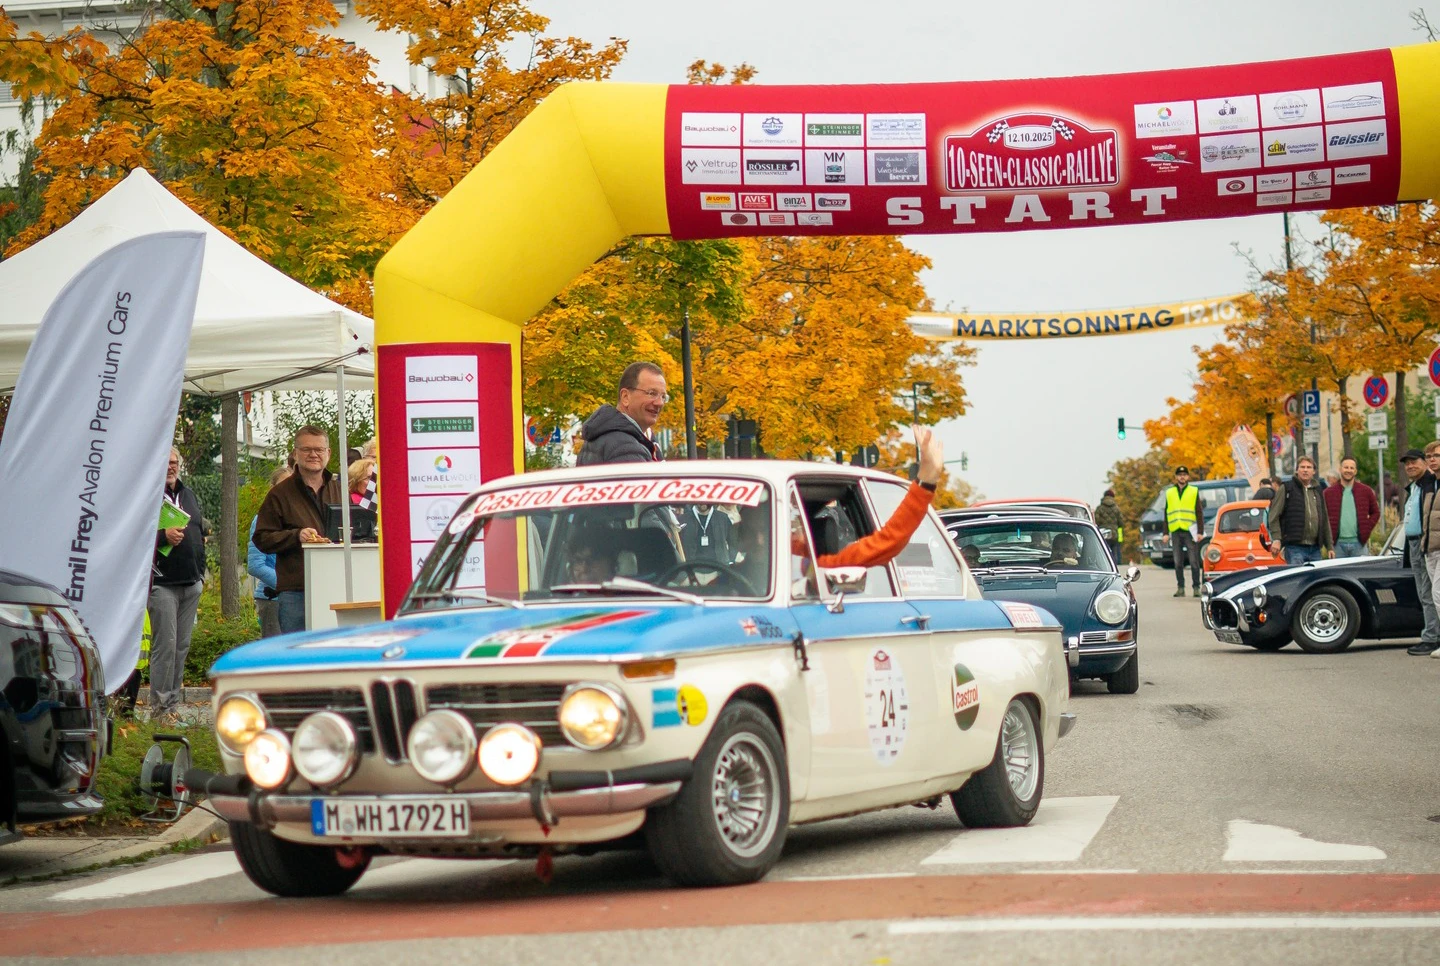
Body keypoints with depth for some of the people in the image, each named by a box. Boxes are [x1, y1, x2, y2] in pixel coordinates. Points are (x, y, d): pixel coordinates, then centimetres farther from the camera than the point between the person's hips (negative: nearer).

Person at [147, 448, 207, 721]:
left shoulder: (188, 495, 19)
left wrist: (201, 570, 20)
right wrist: (163, 536, -25)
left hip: (191, 583, 7)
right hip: (162, 583, -7)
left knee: (182, 645, 8)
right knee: (165, 644, -11)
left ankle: (173, 701, 13)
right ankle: (160, 706, -8)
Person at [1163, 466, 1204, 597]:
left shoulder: (1194, 492, 6)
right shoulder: (1169, 493, 13)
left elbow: (1199, 513, 4)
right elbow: (1166, 514, 15)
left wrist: (1200, 532, -3)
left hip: (1190, 530, -3)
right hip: (1175, 531, 3)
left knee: (1194, 561, -4)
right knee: (1177, 562, 4)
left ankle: (1196, 587, -1)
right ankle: (1180, 588, 9)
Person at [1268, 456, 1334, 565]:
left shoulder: (1317, 491, 18)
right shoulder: (1286, 488, 2)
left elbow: (1325, 520, 22)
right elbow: (1274, 516, -2)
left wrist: (1330, 546, 17)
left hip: (1315, 549, 5)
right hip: (1295, 548, -5)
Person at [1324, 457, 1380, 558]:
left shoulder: (1366, 491, 9)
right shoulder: (1329, 493, 7)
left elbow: (1375, 513, 15)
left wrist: (1366, 529, 1)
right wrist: (1329, 534, -1)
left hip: (1358, 543, 0)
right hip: (1338, 544, 0)